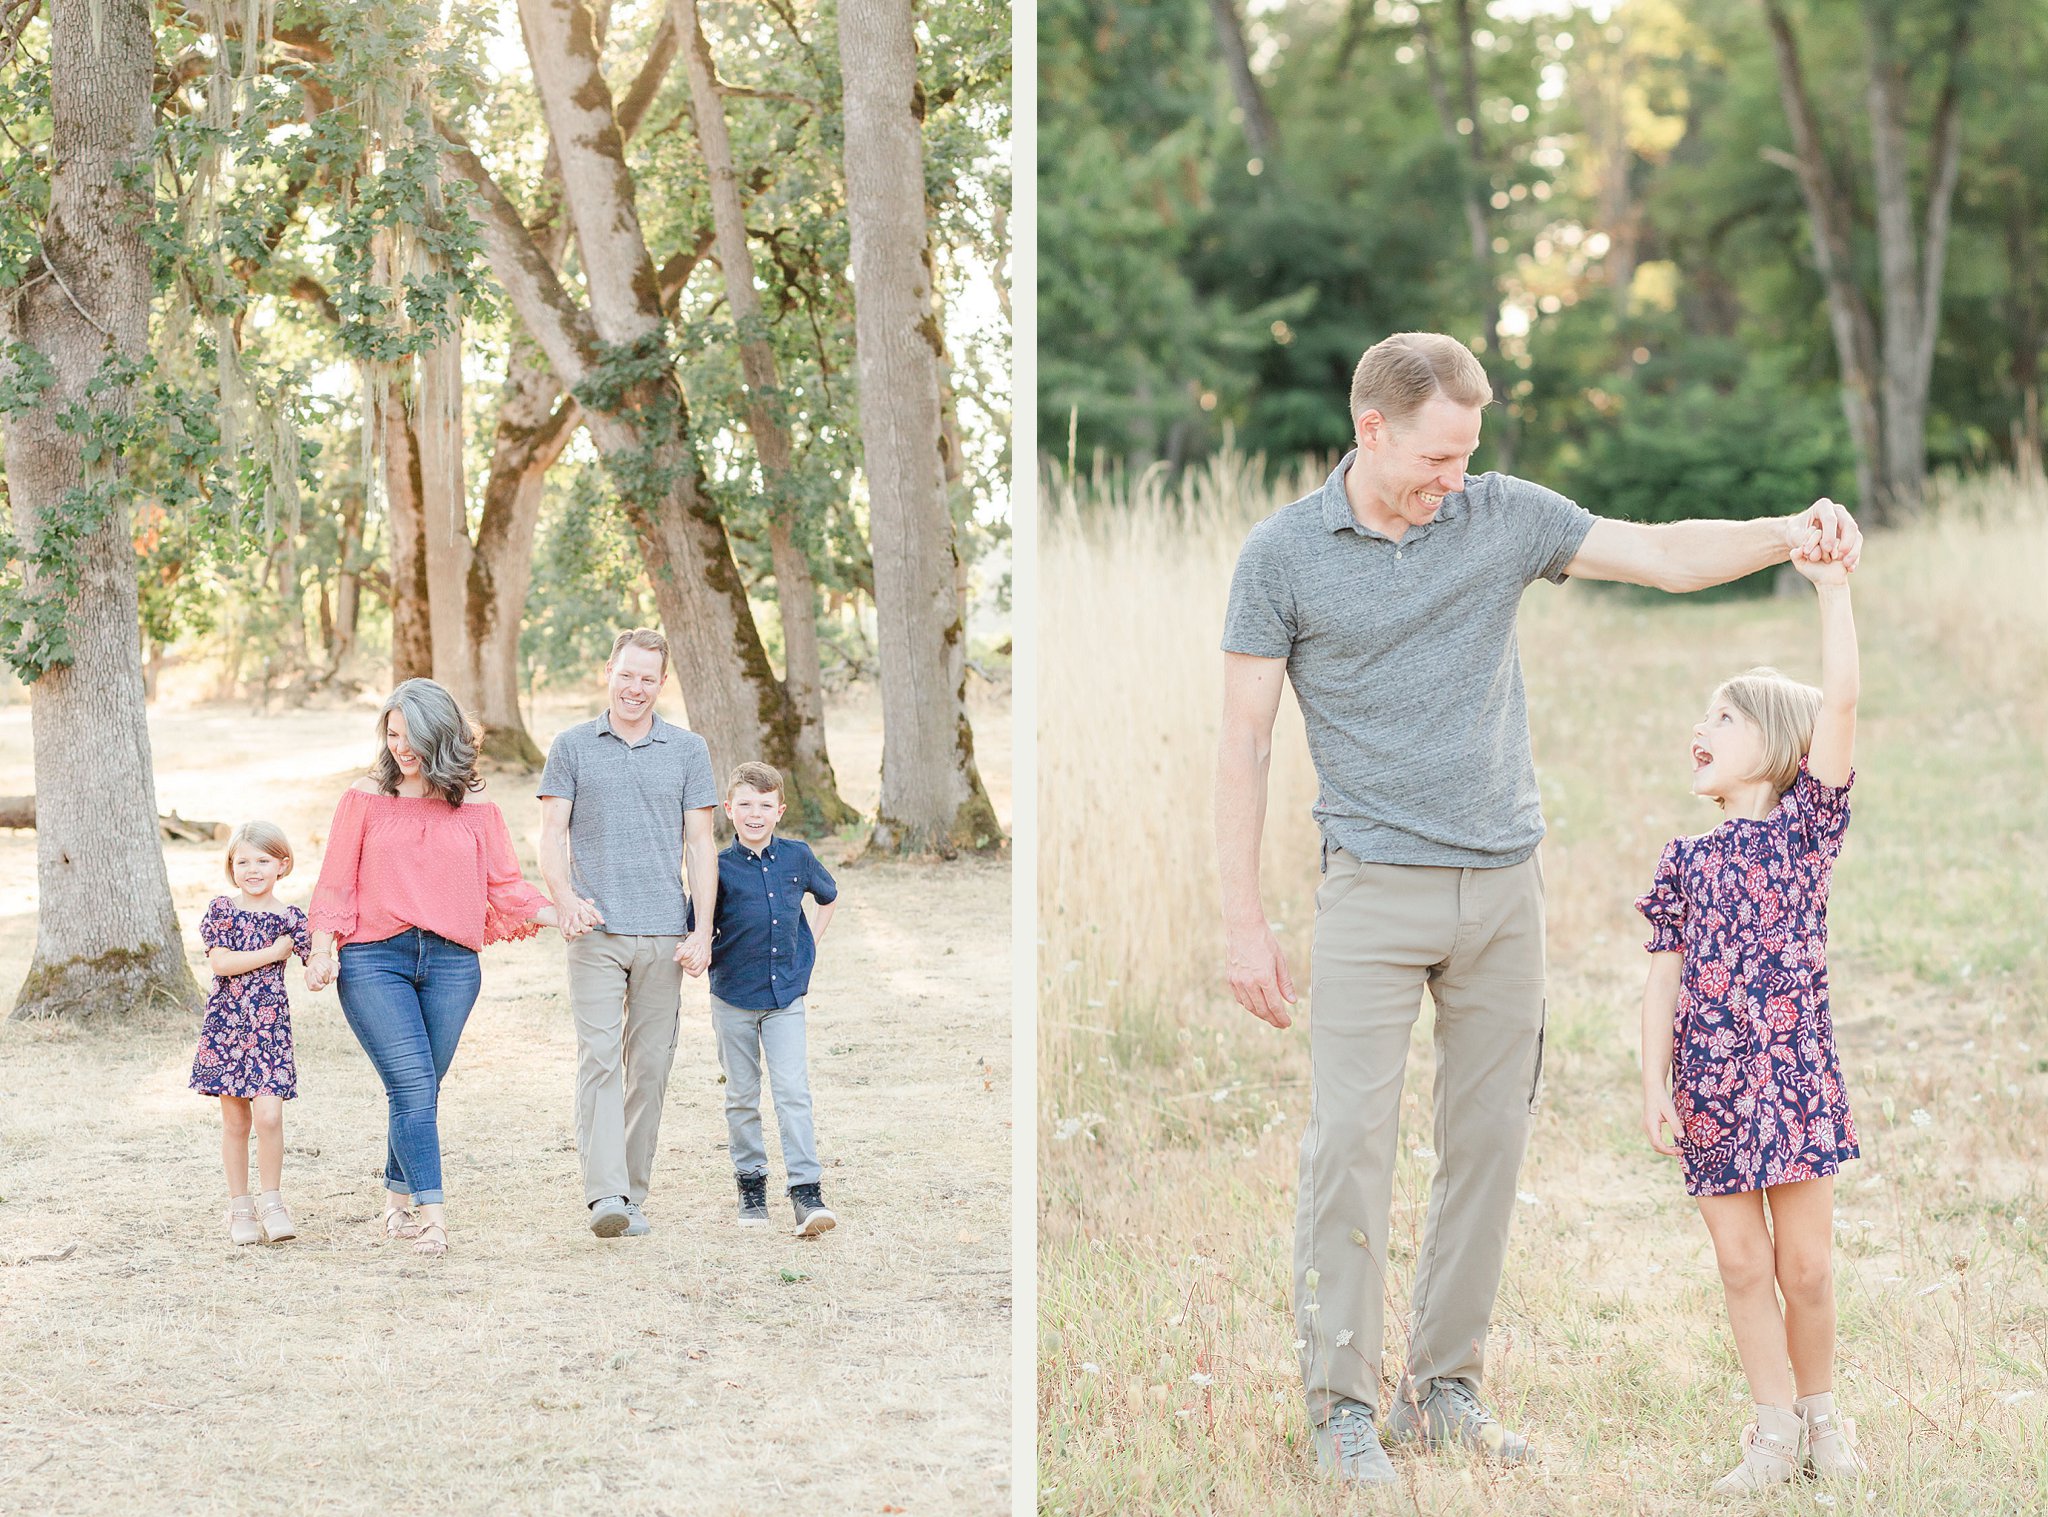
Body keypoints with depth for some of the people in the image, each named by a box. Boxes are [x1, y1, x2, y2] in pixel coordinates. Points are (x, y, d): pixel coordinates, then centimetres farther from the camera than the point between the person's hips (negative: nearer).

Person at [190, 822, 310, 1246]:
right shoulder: (221, 911, 2)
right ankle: (239, 1206, 16)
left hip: (270, 1025, 0)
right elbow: (220, 962, -10)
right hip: (225, 1022, 0)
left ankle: (271, 1200, 4)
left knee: (269, 1115, -12)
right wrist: (273, 953, -10)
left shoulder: (291, 918, 3)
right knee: (235, 1120, 5)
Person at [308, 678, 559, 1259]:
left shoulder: (474, 807, 9)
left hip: (451, 964, 2)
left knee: (420, 1090, 7)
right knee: (413, 1085, -14)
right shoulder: (366, 798, 6)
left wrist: (557, 913, -7)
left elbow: (505, 887, 8)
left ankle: (398, 1198, 26)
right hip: (374, 960, -2)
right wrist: (324, 950, -5)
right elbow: (336, 884, 6)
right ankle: (432, 1212, -17)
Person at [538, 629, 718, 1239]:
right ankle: (604, 1195, -21)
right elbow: (552, 834, 2)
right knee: (598, 1058, -13)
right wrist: (566, 897, -17)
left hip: (664, 934, 2)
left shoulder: (688, 750, 9)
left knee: (650, 1067, 4)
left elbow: (701, 844, 8)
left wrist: (702, 931, -1)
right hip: (596, 931, -2)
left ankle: (633, 1195, 13)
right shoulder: (572, 747, 7)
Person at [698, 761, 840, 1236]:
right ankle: (750, 1183, 24)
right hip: (734, 998, 0)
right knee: (742, 1096, 10)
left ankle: (806, 1192, -12)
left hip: (785, 995, 1)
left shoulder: (797, 857, 0)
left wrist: (810, 949, 12)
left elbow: (828, 896, 20)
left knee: (793, 1091, -9)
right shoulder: (720, 868, -7)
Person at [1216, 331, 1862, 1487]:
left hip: (1505, 883, 4)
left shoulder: (1505, 515, 3)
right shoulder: (1284, 554, -4)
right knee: (1351, 1142, -7)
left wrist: (1789, 533, -17)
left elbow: (1665, 556, 2)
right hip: (1376, 887, -3)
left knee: (1489, 1140, 6)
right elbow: (1244, 743, -3)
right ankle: (1343, 1403, 0)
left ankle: (1447, 1387, 16)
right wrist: (1245, 920, -7)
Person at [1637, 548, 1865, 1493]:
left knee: (1806, 1265, 2)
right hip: (1710, 1086, 2)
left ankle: (1819, 1413, 22)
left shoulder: (1808, 826, 0)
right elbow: (1665, 977, 6)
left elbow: (1839, 701, -11)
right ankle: (1775, 1429, 15)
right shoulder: (1686, 862, 8)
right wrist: (1654, 1083, -3)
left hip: (1795, 1076, -2)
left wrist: (1833, 586, -14)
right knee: (1742, 1264, 4)